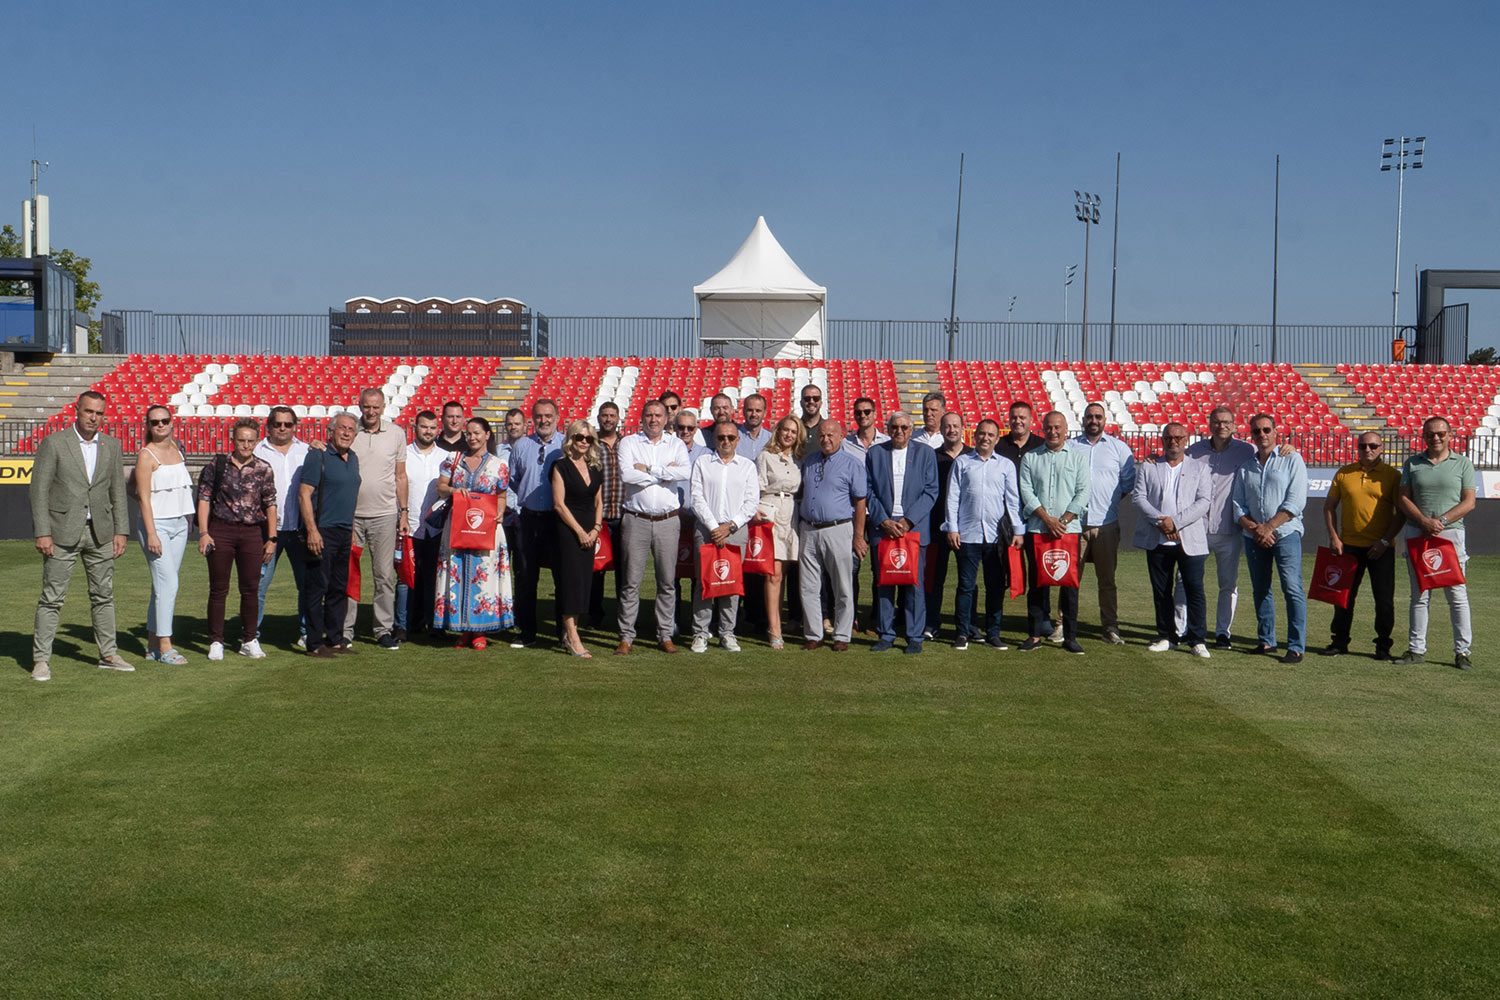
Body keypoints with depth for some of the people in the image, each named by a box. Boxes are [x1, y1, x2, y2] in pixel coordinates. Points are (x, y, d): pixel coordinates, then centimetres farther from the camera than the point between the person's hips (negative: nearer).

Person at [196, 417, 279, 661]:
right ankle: (216, 642, 11)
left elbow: (270, 505, 6)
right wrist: (203, 533, -5)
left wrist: (271, 538, 1)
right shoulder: (216, 466, 1)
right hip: (220, 531, -1)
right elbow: (204, 499, 2)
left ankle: (249, 641, 16)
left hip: (252, 533, 1)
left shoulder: (264, 469, 4)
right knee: (218, 589, 3)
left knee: (251, 588, 4)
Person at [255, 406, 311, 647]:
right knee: (259, 583, -2)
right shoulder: (258, 452, 6)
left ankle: (305, 634, 12)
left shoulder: (307, 451, 13)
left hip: (299, 528, 2)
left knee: (307, 582, 2)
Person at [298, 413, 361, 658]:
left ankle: (335, 639, 18)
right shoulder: (318, 456, -8)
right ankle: (315, 644, 0)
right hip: (322, 531, -8)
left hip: (344, 532, 8)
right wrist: (312, 531, -20)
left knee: (340, 588, 11)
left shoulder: (353, 458, 15)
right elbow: (304, 494, -14)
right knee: (318, 587, -5)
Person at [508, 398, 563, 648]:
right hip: (528, 518, 2)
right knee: (525, 577, 5)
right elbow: (511, 483, 18)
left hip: (559, 518, -2)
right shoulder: (520, 447, 11)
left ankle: (566, 630, 11)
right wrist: (513, 509, 10)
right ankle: (526, 632, 14)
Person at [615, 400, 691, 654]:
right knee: (631, 581, -1)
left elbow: (686, 472, -11)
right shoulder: (629, 443, 4)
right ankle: (626, 637, 5)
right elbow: (626, 474, -14)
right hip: (636, 520, -2)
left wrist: (648, 469, -10)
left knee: (668, 581, 5)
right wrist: (665, 472, -8)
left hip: (667, 520, 2)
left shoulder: (676, 444, 9)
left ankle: (666, 635, 13)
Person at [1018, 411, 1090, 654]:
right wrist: (1048, 519, -9)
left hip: (1069, 529, -1)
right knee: (1037, 582, 3)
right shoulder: (1029, 458, 10)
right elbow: (1026, 492, 2)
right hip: (1037, 529, 1)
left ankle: (1070, 636, 4)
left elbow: (1083, 493, 2)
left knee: (1069, 583, -2)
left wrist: (1063, 521, -9)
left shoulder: (1078, 458, 9)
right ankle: (1036, 633, 10)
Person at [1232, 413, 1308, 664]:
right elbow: (1237, 502, 9)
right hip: (1254, 537, 5)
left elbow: (1295, 501, -7)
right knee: (1260, 590, 8)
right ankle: (1266, 641, 17)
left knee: (1292, 589, -11)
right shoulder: (1245, 466, 14)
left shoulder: (1292, 460, 2)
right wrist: (1253, 527, -8)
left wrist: (1269, 526, -13)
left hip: (1285, 533, -5)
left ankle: (1296, 647, -10)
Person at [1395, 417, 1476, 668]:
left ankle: (1463, 650, 1)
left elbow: (1468, 502, -1)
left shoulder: (1462, 463, 6)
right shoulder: (1412, 463, 12)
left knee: (1457, 594, -4)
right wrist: (1424, 521, -11)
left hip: (1451, 532, -2)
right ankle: (1417, 648, 11)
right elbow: (1403, 498, 5)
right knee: (1419, 595, 6)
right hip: (1417, 533, 2)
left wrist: (1441, 521, -14)